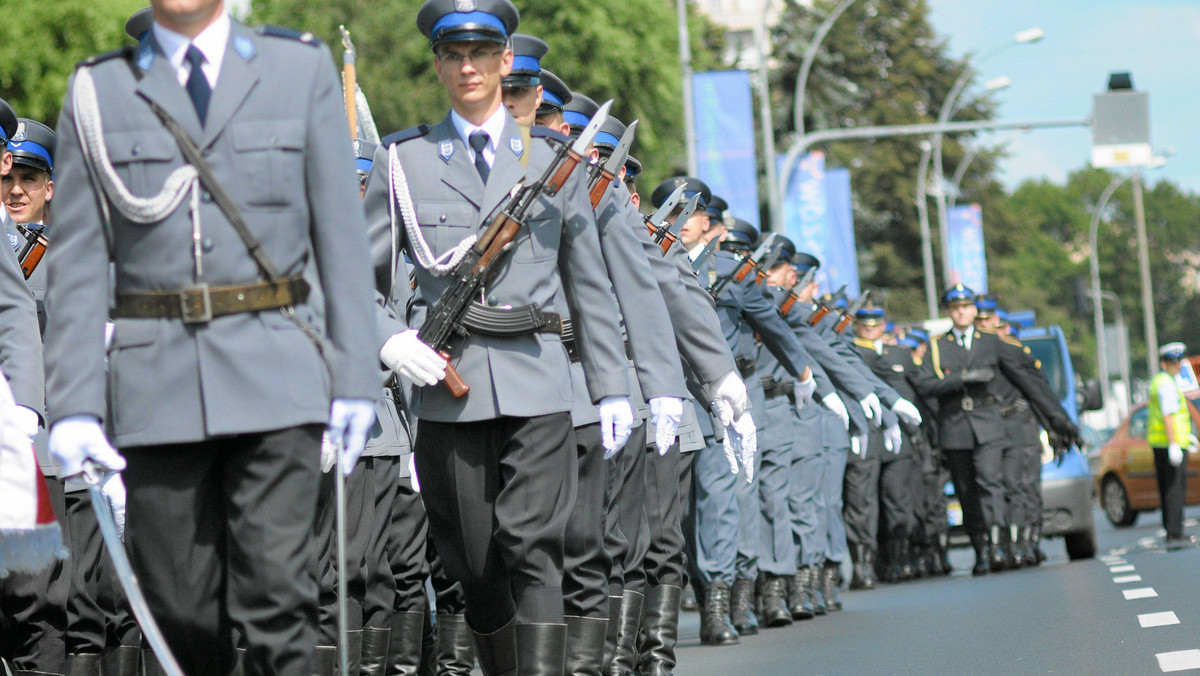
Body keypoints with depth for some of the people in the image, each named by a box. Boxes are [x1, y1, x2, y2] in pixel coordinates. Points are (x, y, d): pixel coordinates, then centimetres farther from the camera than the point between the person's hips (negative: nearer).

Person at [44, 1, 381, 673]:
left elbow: (342, 233, 5)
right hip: (159, 380, 1)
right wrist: (73, 405, -3)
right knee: (181, 606, 3)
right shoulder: (97, 93, 7)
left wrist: (356, 377, 0)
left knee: (277, 587, -11)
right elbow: (79, 263, 5)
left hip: (275, 371, -1)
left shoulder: (302, 69, 6)